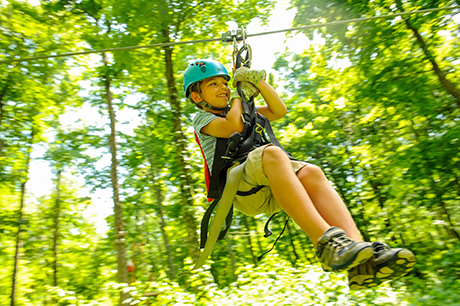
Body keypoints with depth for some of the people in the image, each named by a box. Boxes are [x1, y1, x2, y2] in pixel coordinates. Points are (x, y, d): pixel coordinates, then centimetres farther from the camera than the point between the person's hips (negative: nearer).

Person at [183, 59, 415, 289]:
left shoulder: (245, 113, 34)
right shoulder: (202, 119, 16)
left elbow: (279, 110, 24)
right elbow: (234, 127, -5)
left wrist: (258, 81, 19)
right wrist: (238, 95, 12)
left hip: (268, 190, 5)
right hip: (237, 186, -5)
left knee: (310, 172, -25)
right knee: (272, 153, -35)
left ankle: (360, 263, -40)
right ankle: (325, 241, -46)